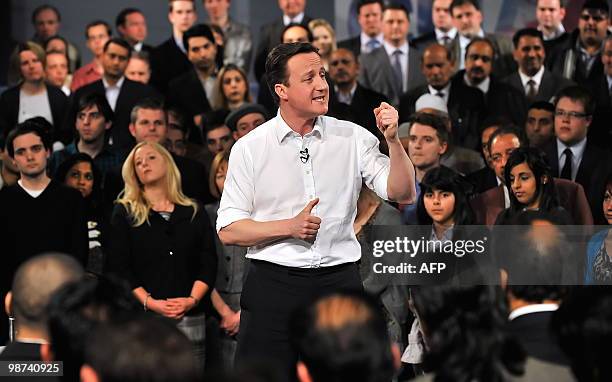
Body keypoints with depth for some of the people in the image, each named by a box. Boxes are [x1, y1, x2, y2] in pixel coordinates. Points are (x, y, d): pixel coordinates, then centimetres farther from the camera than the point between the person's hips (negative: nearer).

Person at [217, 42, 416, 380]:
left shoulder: (353, 139, 5)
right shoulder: (250, 148, 0)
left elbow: (403, 194, 1)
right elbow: (228, 230, -1)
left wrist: (393, 140, -14)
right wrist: (290, 227, -13)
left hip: (339, 281, 2)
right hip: (274, 285, -2)